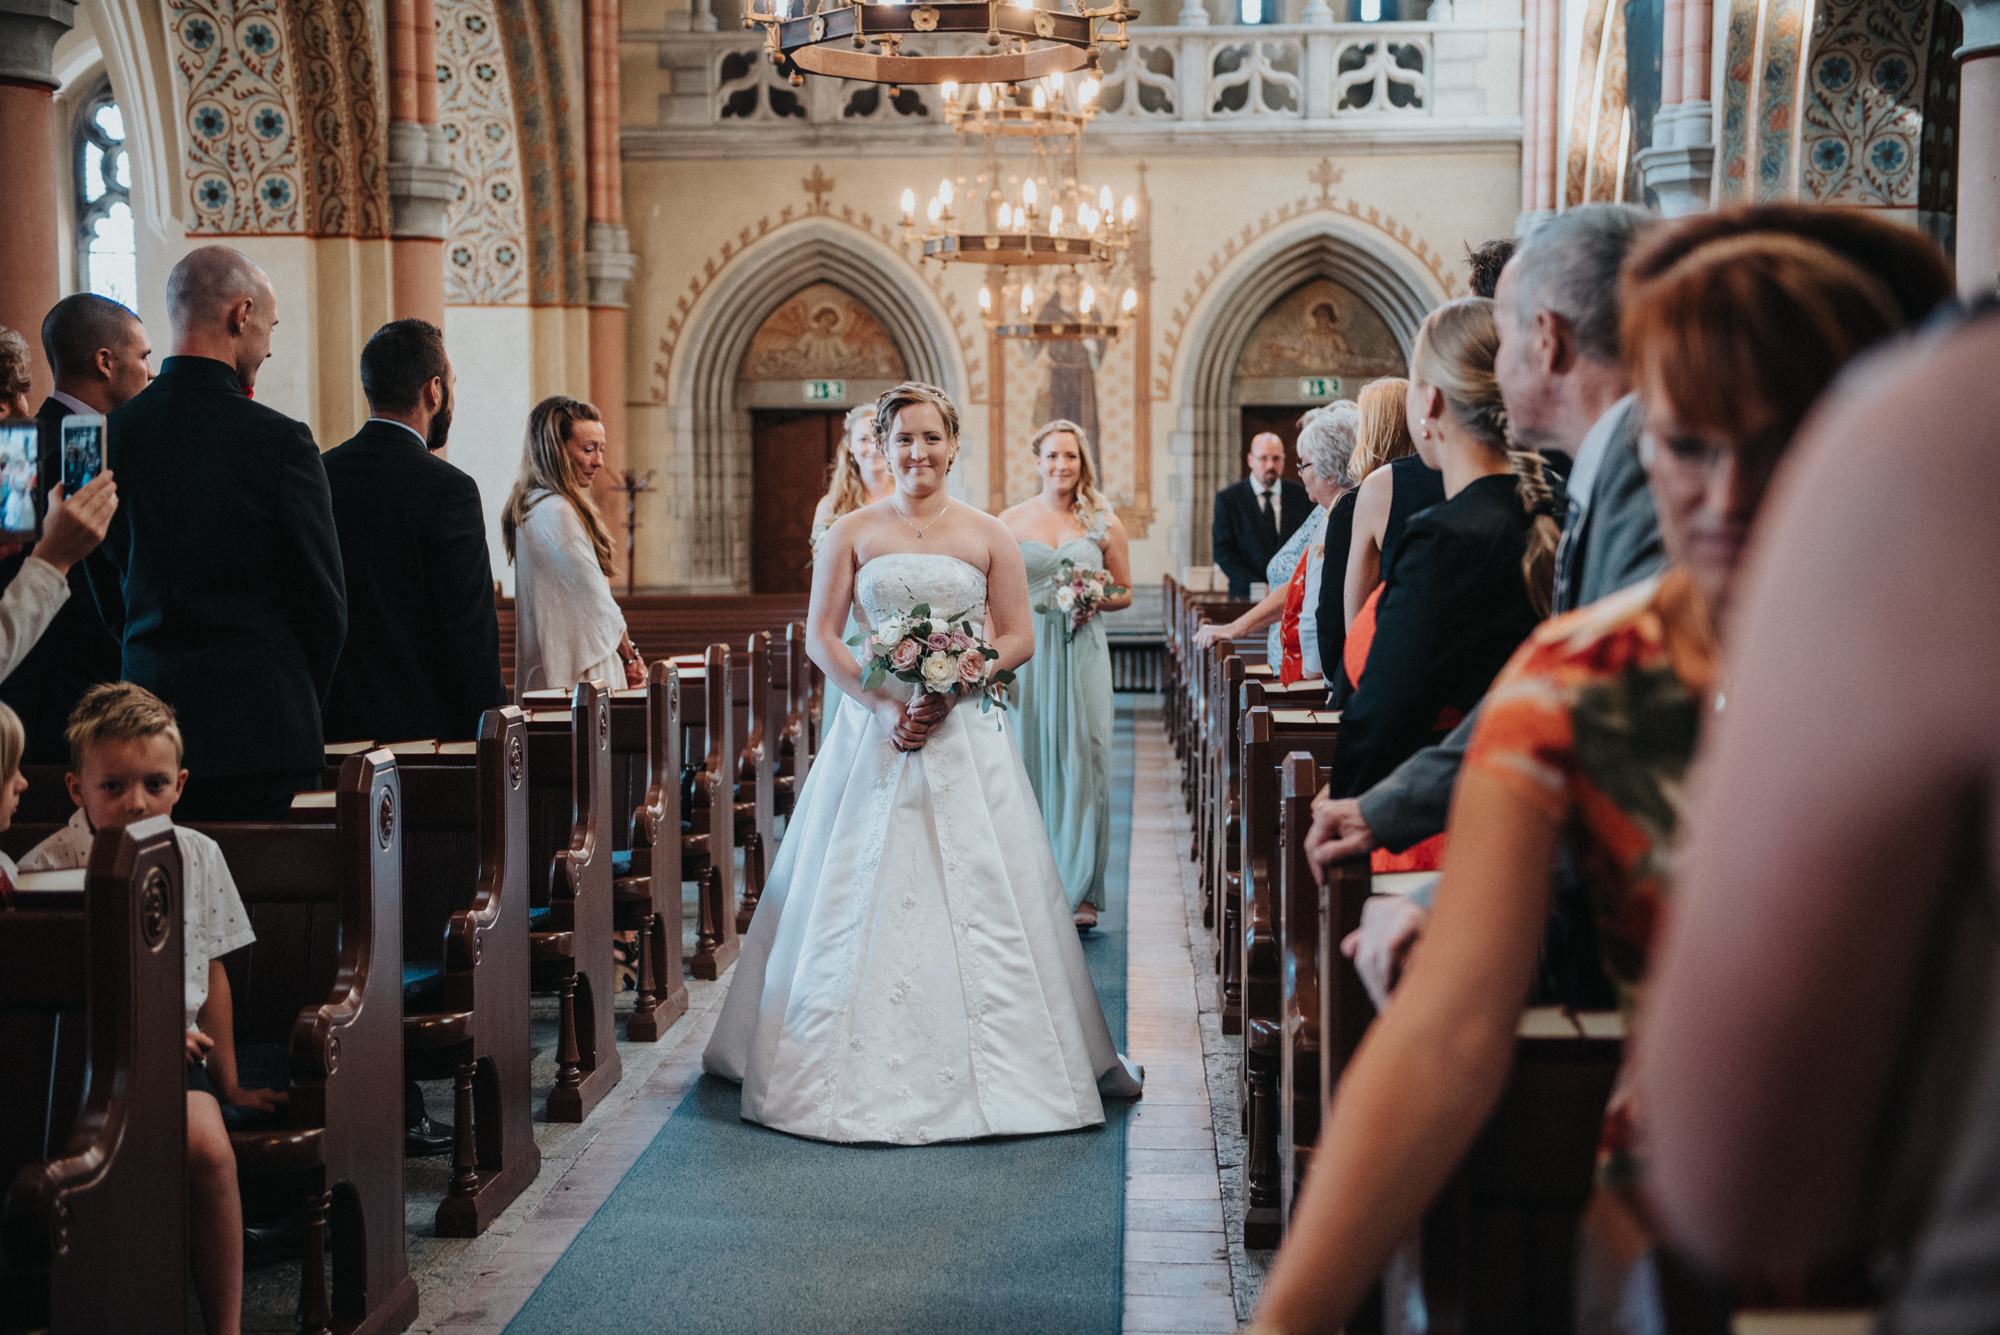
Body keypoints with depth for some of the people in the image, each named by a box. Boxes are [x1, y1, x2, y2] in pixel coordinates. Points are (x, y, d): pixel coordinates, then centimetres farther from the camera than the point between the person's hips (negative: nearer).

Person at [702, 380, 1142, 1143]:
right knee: (862, 899, 2)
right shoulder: (853, 533, 6)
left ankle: (985, 1066, 7)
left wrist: (949, 694, -12)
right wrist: (880, 701, -12)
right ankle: (864, 1069, 12)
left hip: (965, 732, 0)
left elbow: (1019, 638, 3)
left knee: (975, 899, -2)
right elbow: (820, 636, 3)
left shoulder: (989, 536, 5)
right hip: (871, 731, 1)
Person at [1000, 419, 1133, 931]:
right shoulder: (1011, 522, 6)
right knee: (1029, 761, 0)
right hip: (1026, 652, 0)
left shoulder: (1104, 523, 6)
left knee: (1082, 762, -3)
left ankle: (1080, 891, 4)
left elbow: (1125, 592, 13)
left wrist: (1095, 601, -8)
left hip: (1082, 652, 0)